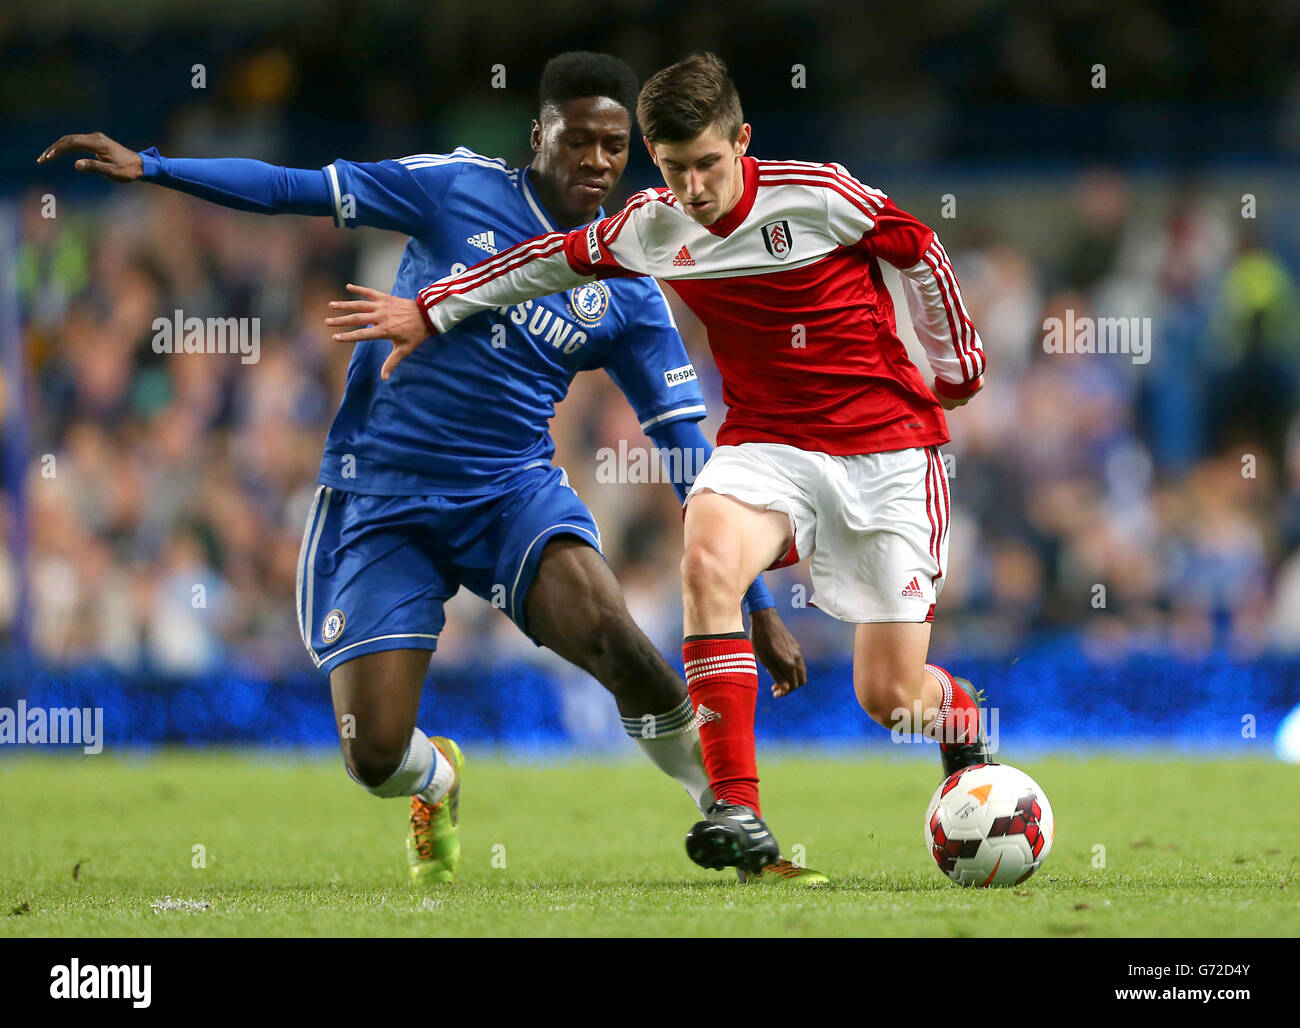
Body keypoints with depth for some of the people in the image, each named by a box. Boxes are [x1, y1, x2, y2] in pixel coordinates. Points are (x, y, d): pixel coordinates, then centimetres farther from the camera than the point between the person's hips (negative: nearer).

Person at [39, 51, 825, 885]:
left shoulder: (629, 295, 1)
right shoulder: (460, 190, -1)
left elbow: (692, 457, 4)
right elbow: (298, 191, 2)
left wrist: (760, 608, 1)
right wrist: (148, 168, -6)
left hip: (514, 493, 0)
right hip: (382, 499, 0)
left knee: (607, 630, -32)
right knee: (375, 756, -9)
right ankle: (438, 779, 31)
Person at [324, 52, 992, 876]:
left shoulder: (818, 196, -14)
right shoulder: (650, 228, -2)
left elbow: (919, 249, 1)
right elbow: (559, 257, 15)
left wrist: (955, 361, 11)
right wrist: (433, 310, 18)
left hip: (886, 447, -3)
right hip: (767, 443, 3)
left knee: (890, 699, -5)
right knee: (709, 558, -33)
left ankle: (962, 716, 37)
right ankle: (739, 815, -32)